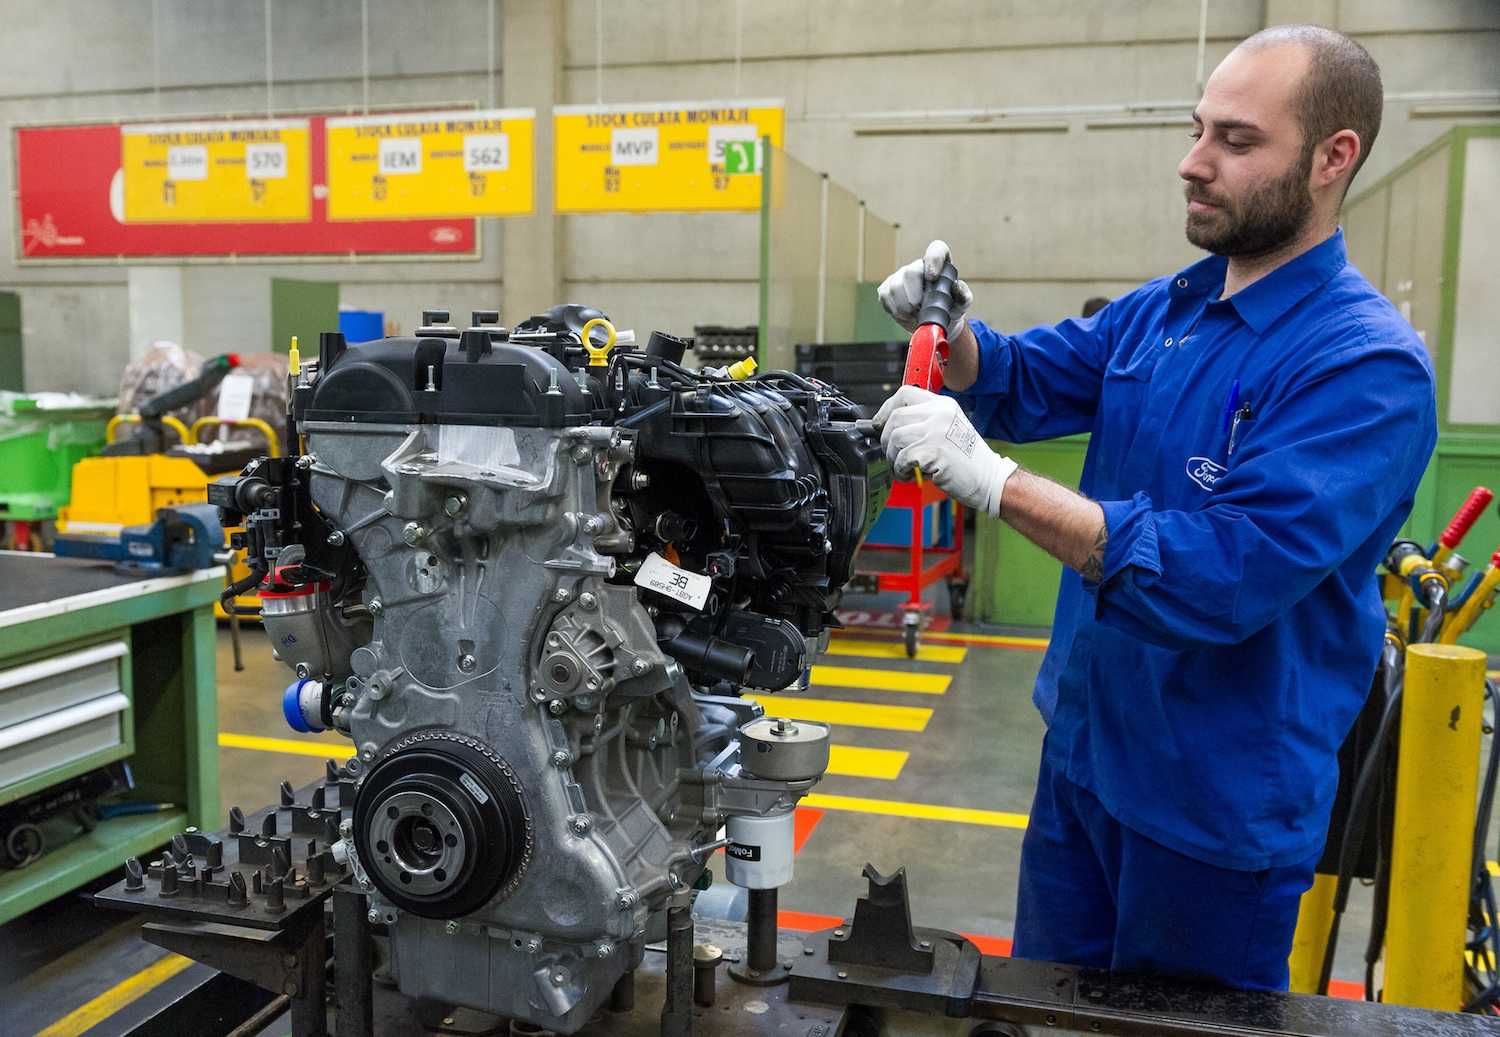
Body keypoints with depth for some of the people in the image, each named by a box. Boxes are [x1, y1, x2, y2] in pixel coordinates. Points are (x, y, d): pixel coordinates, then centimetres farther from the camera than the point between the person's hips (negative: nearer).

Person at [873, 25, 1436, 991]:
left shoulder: (1368, 367, -21)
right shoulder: (1162, 309, 1)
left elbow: (1225, 578, -30)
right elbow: (1020, 384, 7)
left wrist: (990, 478, -34)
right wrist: (953, 328, -16)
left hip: (1220, 802, -6)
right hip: (1084, 743, 7)